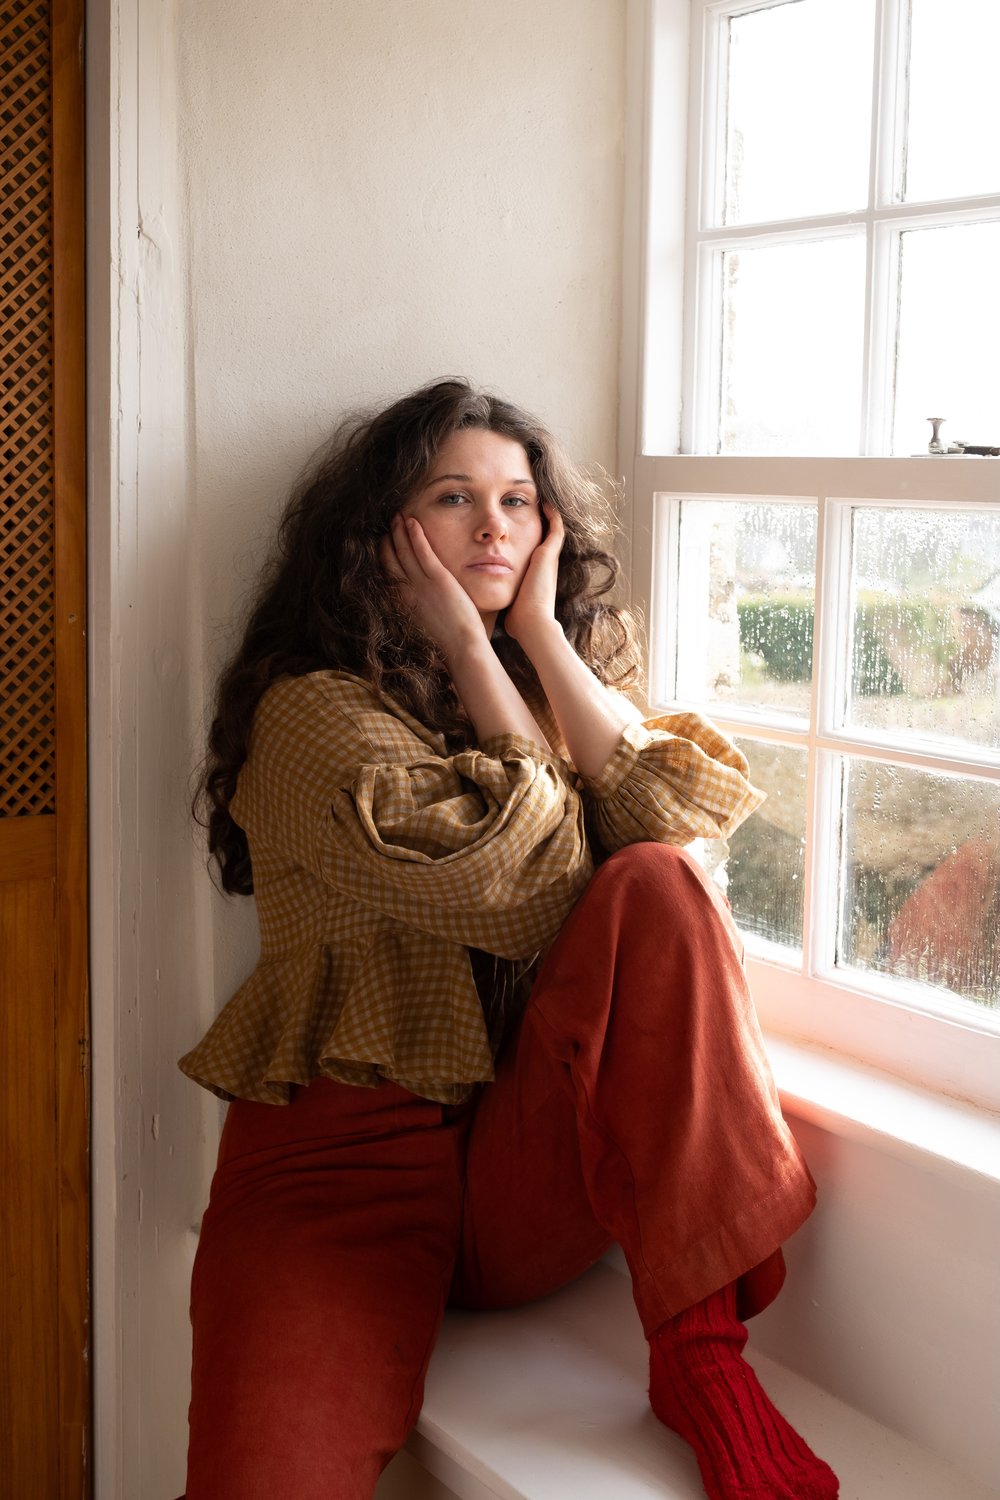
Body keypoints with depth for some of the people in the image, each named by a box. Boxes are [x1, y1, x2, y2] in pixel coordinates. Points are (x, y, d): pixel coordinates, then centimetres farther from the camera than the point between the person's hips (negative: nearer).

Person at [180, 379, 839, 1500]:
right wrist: (474, 653, -7)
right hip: (345, 1162, -4)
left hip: (539, 1174, 4)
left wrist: (544, 636, -4)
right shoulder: (315, 709, -3)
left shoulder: (576, 681, 16)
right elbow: (524, 896, -16)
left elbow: (677, 831, -6)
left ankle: (701, 1355, -21)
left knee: (657, 888, -24)